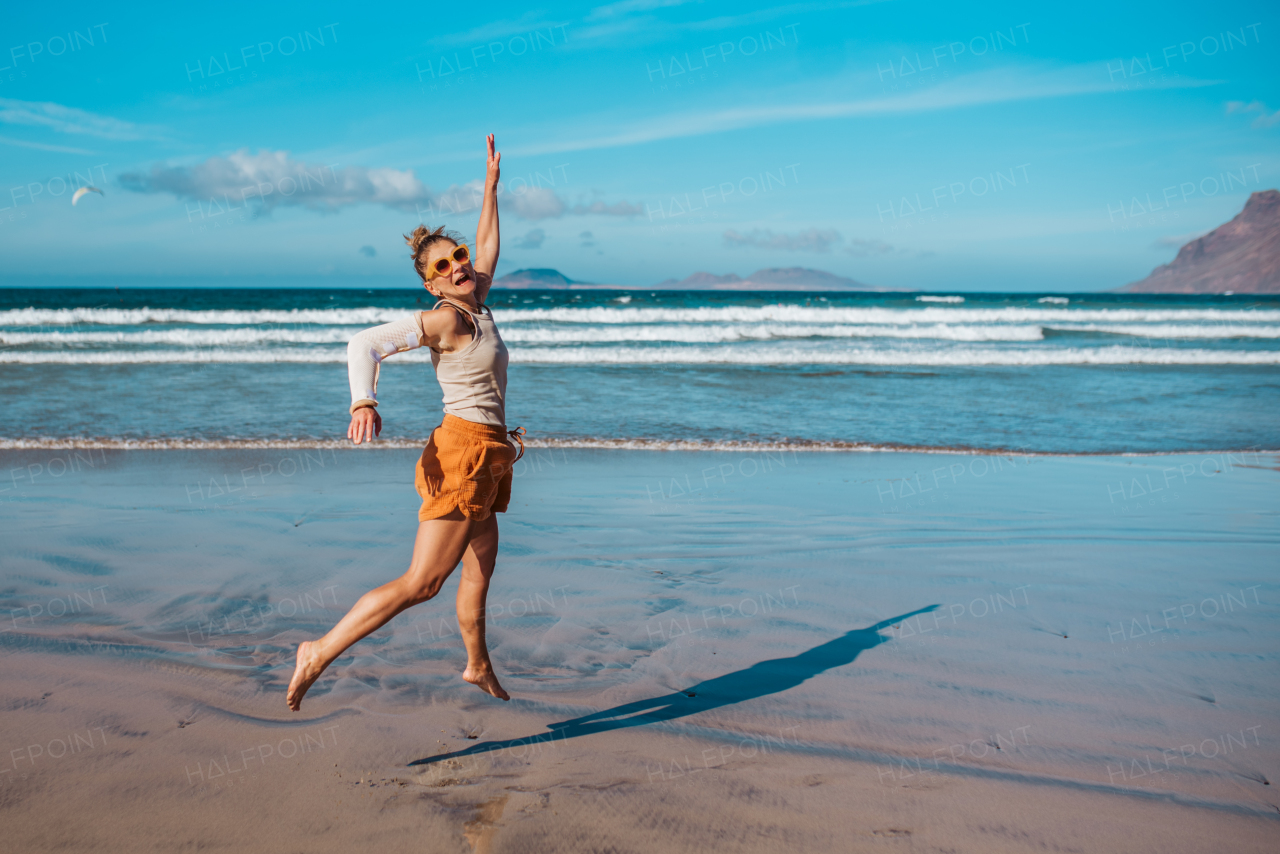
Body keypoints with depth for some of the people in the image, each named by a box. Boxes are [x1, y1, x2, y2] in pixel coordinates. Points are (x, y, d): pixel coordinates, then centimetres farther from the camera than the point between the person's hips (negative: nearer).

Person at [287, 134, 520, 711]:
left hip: (486, 458, 9)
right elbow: (364, 344, -21)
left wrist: (492, 182, 30)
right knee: (421, 582, -12)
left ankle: (479, 668, 36)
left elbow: (488, 245, 27)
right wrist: (364, 403, -36)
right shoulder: (444, 319, -12)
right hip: (463, 452, -9)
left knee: (479, 572, 20)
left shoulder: (477, 306, 11)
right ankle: (320, 652, -9)